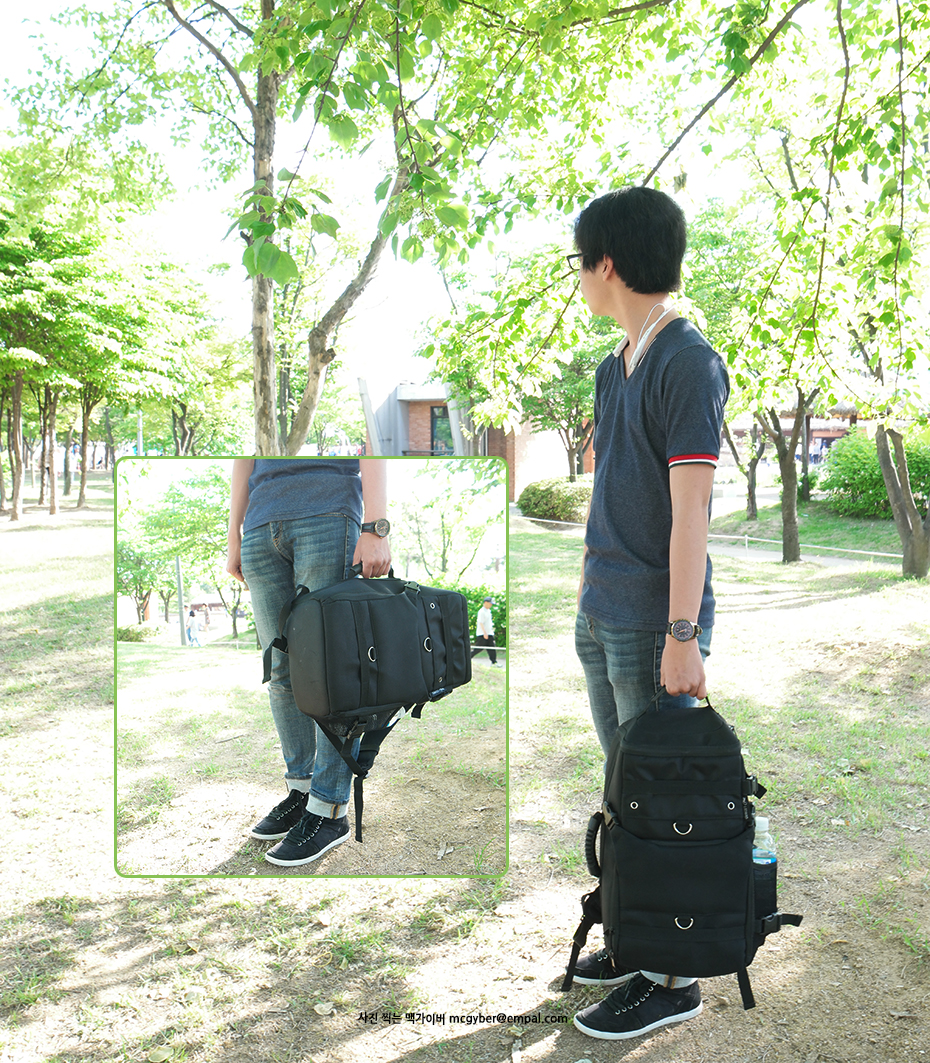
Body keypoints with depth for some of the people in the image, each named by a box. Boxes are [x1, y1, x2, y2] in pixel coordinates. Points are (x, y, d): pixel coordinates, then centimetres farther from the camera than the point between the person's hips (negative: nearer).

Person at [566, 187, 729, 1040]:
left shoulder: (690, 363, -14)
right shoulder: (613, 367, 13)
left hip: (653, 622, -9)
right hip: (602, 616, 9)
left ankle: (674, 978, 18)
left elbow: (689, 507, -19)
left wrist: (681, 635, -20)